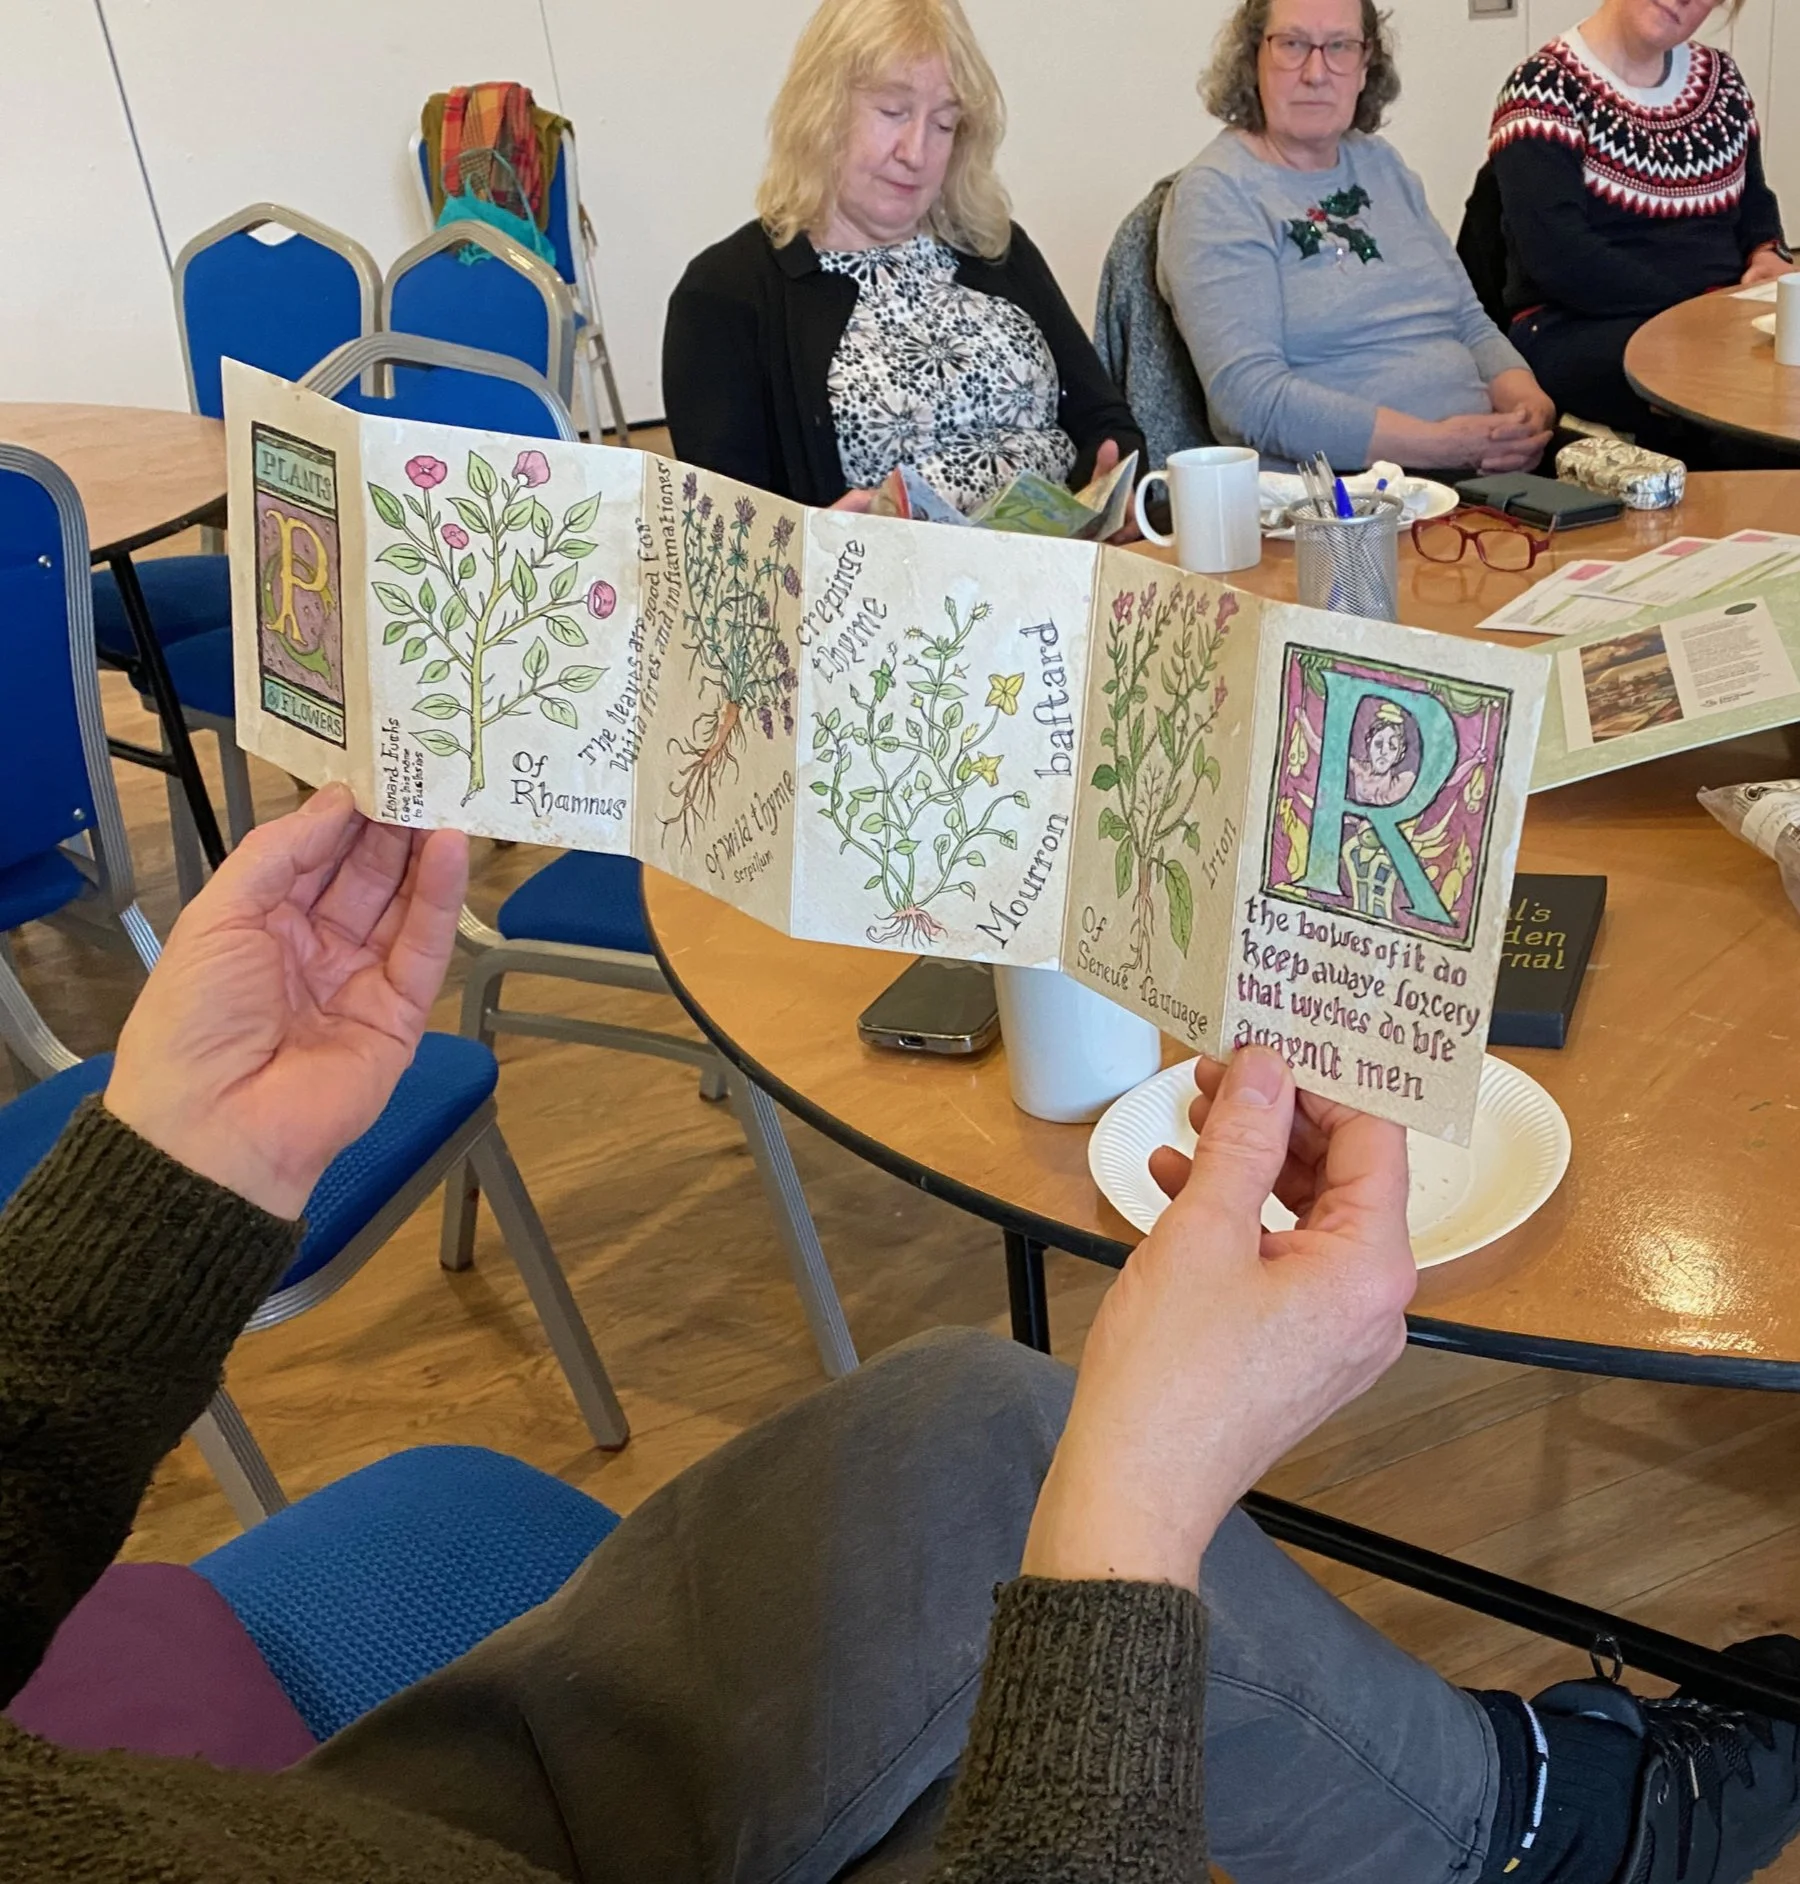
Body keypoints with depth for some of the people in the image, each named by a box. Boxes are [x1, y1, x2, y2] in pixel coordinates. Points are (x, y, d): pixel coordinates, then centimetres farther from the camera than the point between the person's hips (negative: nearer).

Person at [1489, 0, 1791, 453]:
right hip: (1580, 331, -6)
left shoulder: (1722, 80, 16)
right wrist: (1695, 302, -17)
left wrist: (1767, 253, 4)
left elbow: (1753, 200, 28)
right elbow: (1558, 258, -16)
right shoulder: (1548, 90, -5)